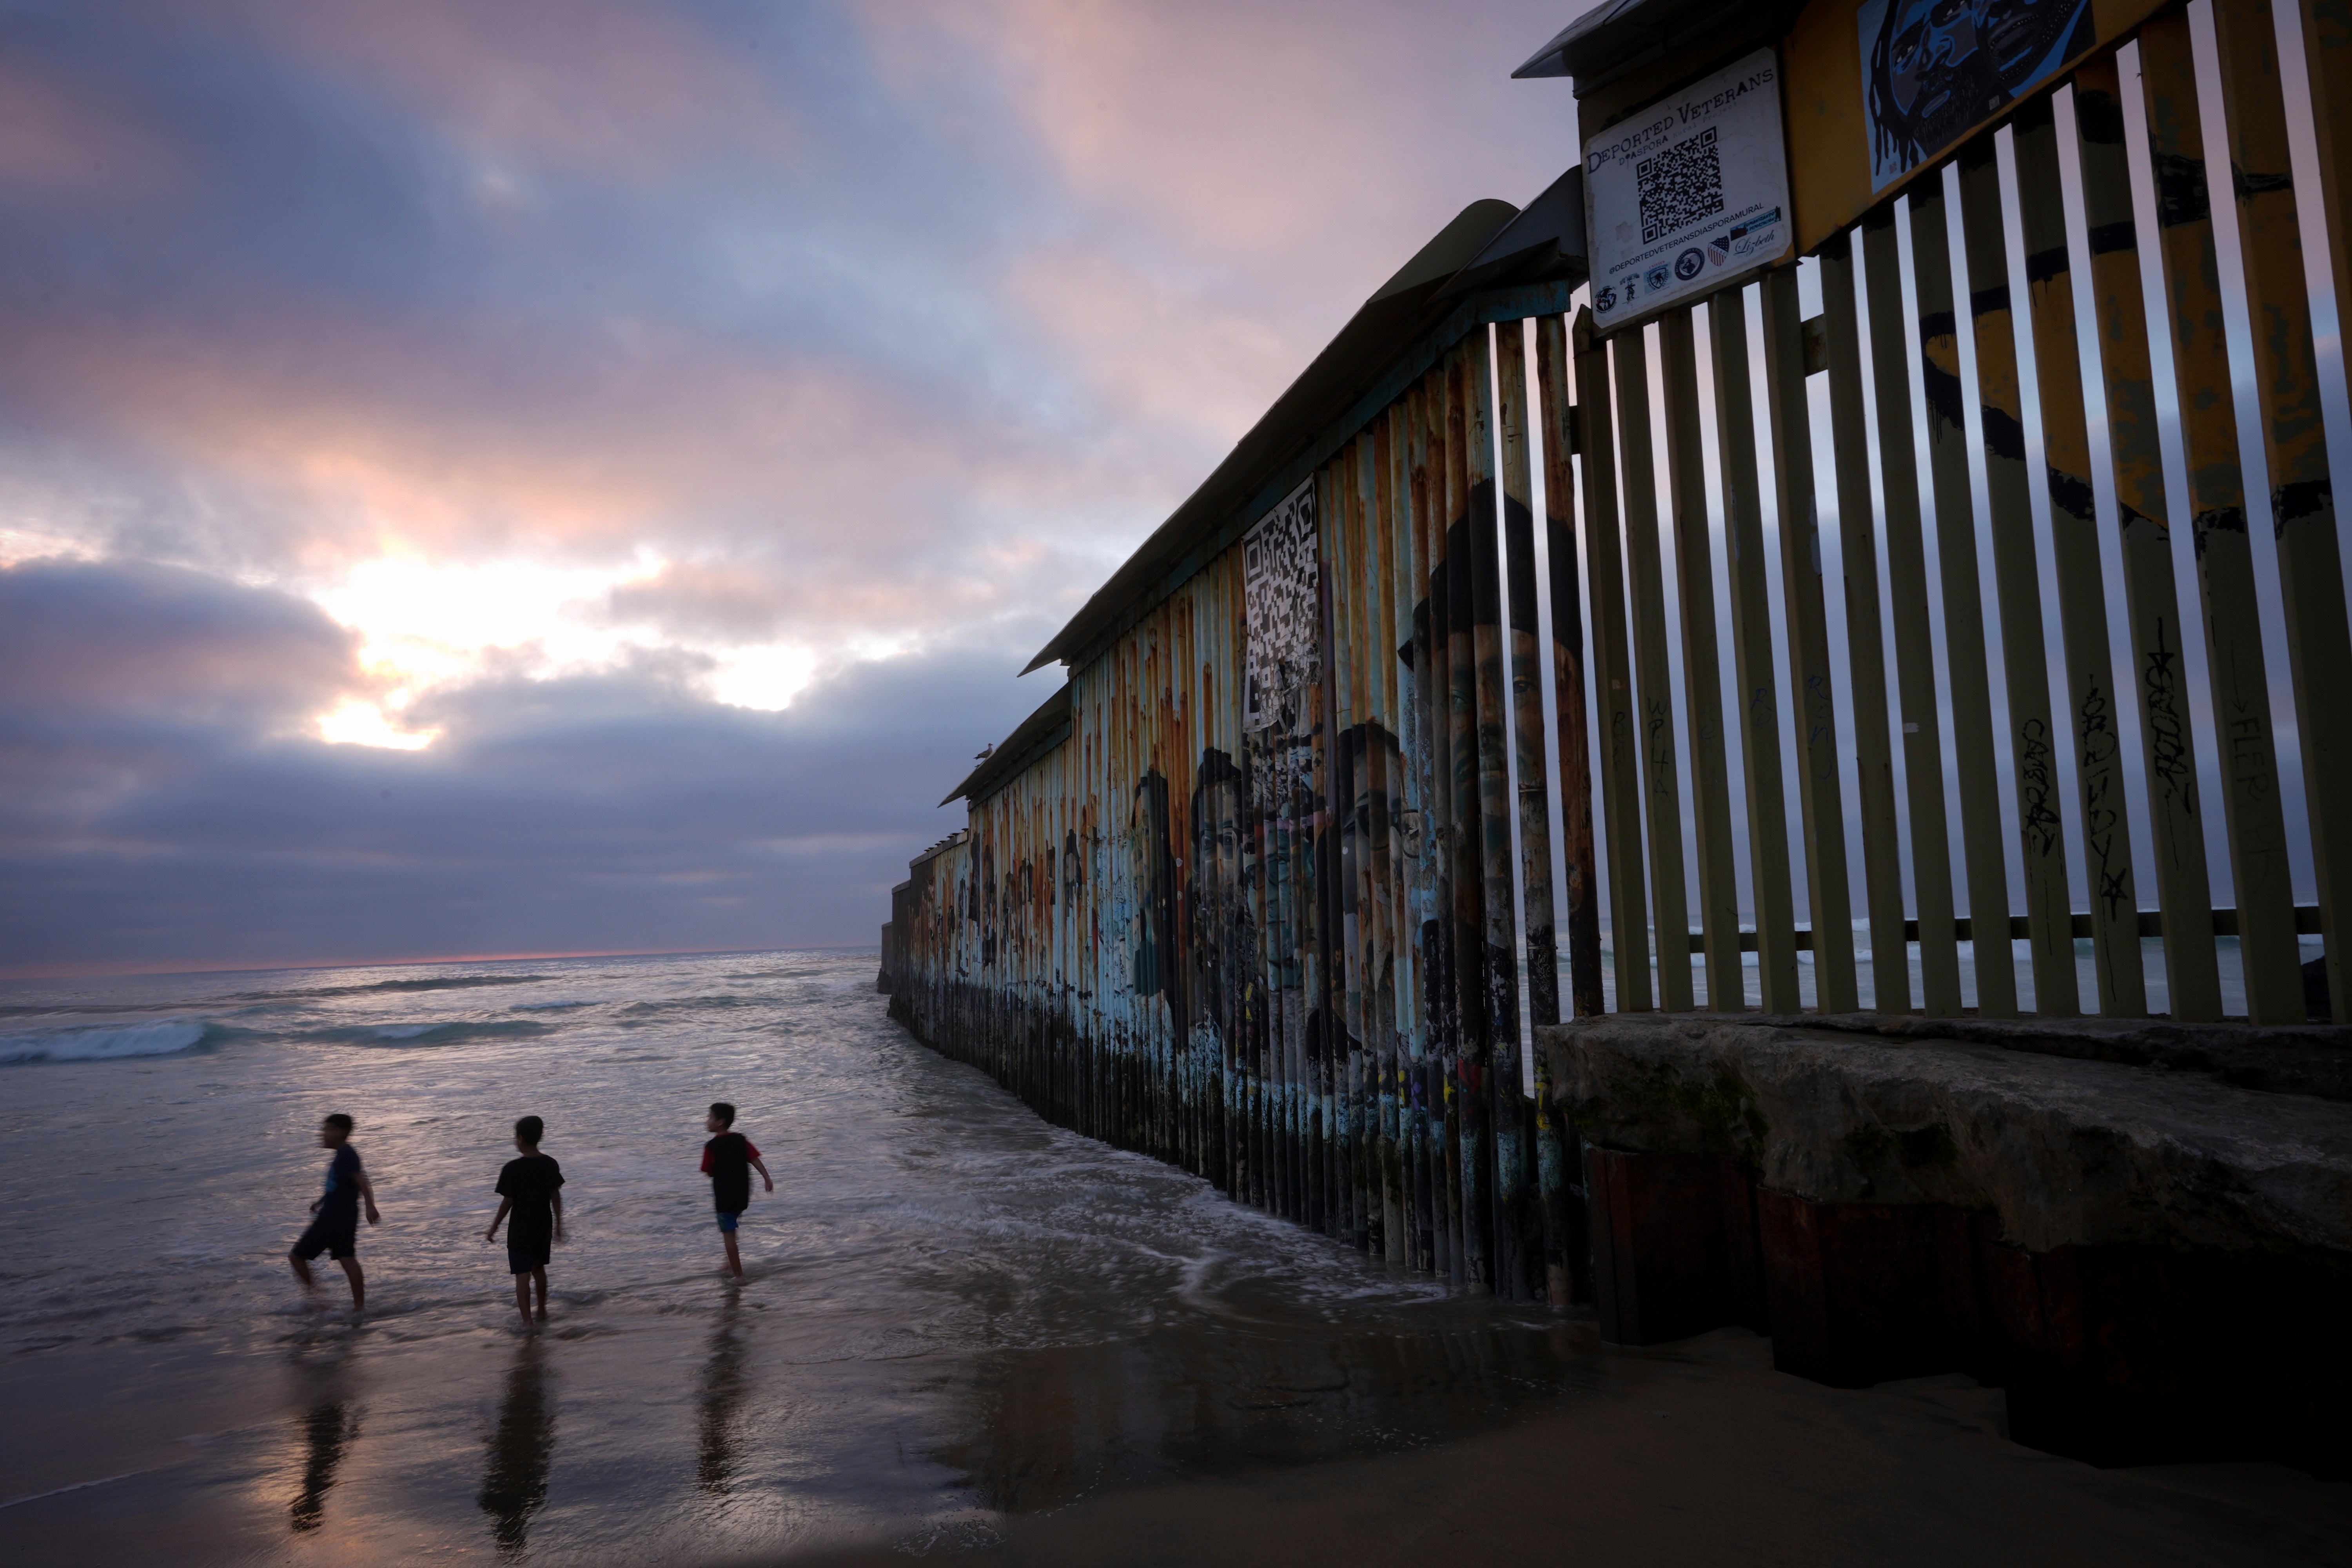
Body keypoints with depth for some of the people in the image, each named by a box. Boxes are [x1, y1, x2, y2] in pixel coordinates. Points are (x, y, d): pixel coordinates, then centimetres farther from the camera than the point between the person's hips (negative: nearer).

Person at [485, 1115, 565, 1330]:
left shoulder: (512, 1169, -17)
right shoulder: (550, 1165, -3)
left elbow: (508, 1202, -13)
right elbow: (556, 1196, 4)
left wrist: (494, 1228, 0)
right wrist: (558, 1225, 13)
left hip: (520, 1230, -5)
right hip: (544, 1228, 5)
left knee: (522, 1275, -1)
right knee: (539, 1269, 21)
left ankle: (527, 1320, -8)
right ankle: (542, 1312, 34)